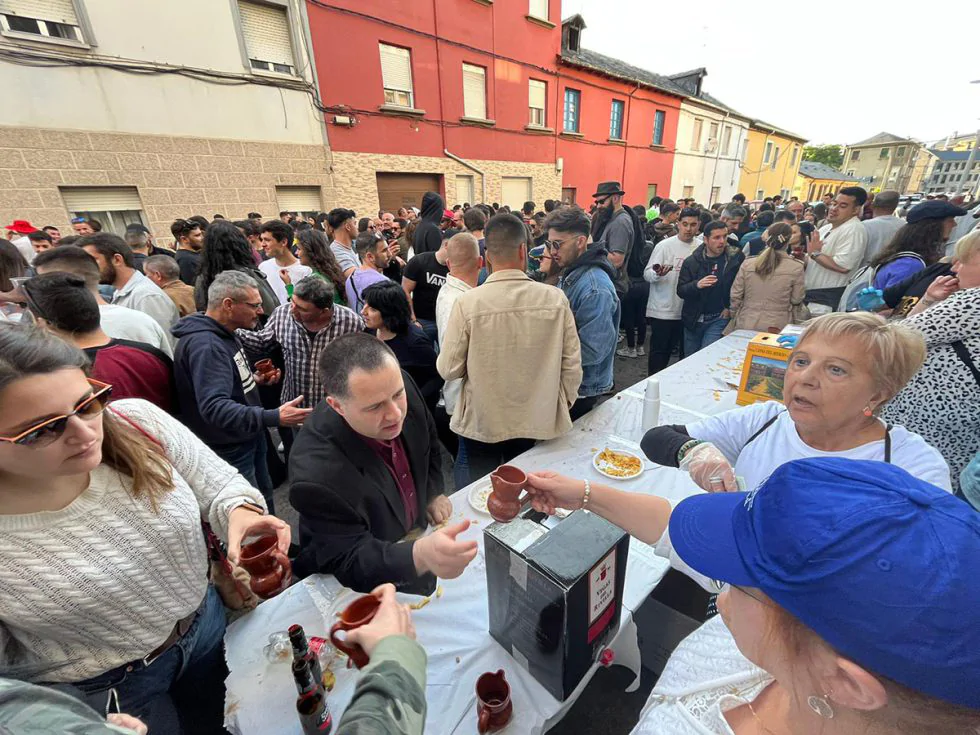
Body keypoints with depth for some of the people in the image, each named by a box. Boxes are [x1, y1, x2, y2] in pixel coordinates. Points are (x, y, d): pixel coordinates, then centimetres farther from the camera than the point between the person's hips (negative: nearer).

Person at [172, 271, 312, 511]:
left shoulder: (222, 333, 6)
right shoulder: (205, 345, -27)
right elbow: (214, 407, -38)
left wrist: (251, 379, 6)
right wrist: (275, 417, -47)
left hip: (248, 438, 10)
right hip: (230, 450, -10)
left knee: (265, 504, 24)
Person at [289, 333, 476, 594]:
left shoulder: (401, 388, -19)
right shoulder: (315, 475, -36)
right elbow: (347, 562, -27)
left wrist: (433, 492, -5)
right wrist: (420, 555, -43)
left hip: (418, 533, 4)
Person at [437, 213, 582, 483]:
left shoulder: (467, 303, -18)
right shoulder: (556, 298, -12)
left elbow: (448, 369, -11)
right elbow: (572, 365, -6)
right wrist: (562, 407, 10)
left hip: (482, 423, -1)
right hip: (539, 423, 2)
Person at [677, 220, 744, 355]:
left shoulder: (736, 258, -5)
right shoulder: (691, 261, -4)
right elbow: (680, 290, -8)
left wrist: (731, 307, -1)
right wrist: (697, 285, -26)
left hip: (719, 319, -2)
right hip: (693, 319, 2)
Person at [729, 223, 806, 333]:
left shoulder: (747, 264, -4)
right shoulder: (796, 268, -8)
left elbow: (735, 296, 1)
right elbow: (796, 301, -1)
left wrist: (735, 318, 15)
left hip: (746, 327, 2)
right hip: (777, 328, -1)